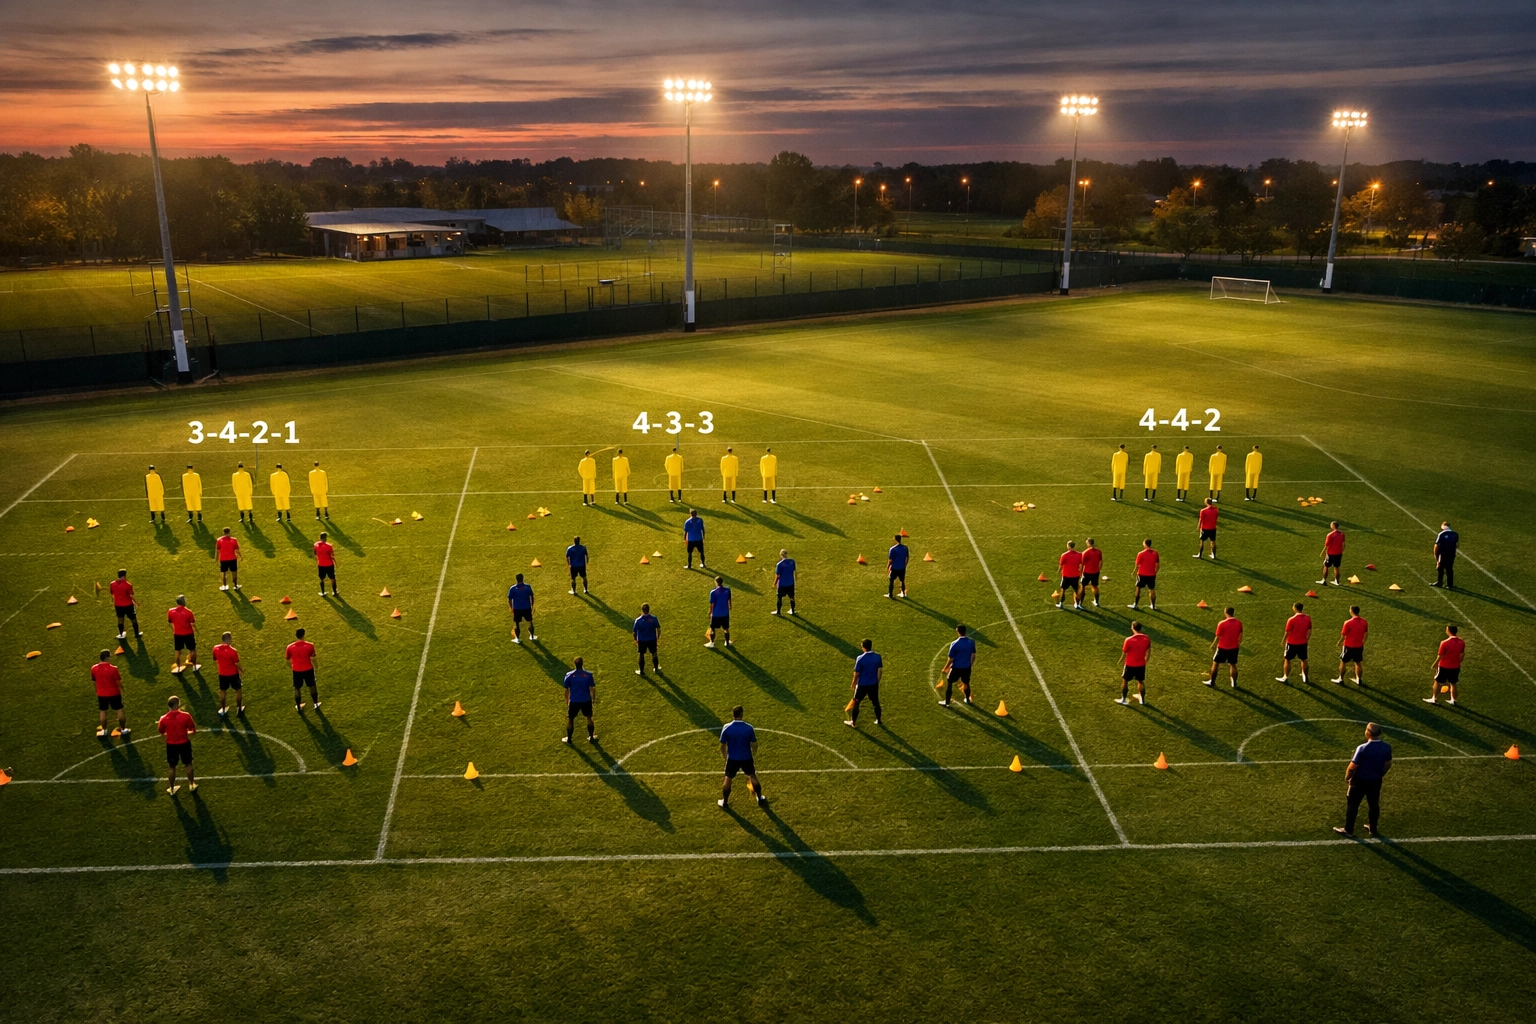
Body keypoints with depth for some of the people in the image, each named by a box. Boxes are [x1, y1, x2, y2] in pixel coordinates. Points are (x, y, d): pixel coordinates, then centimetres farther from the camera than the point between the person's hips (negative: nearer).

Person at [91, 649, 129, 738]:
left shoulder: (94, 668, -9)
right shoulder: (113, 668, -23)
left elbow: (94, 681, 5)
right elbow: (118, 682, -18)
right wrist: (121, 689, 2)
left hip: (101, 694, 3)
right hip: (114, 693, -3)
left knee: (103, 712, 17)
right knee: (119, 710, 12)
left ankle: (104, 730, 29)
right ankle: (123, 729, 22)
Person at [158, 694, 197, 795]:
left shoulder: (163, 718, -14)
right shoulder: (185, 716, -20)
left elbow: (162, 733, 2)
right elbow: (193, 730, -9)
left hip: (171, 745, 1)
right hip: (184, 743, -1)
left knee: (172, 767, 18)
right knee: (188, 764, 20)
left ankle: (172, 789, 31)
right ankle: (191, 785, 35)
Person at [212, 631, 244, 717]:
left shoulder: (215, 648, -11)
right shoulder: (232, 651, -26)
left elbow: (215, 661, 3)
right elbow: (237, 664, -18)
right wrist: (240, 670, 2)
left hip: (222, 674, 4)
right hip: (233, 674, -4)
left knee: (223, 692, 20)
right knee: (238, 690, 17)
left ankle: (223, 711, 30)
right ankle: (239, 709, 29)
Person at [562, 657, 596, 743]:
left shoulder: (569, 675, -12)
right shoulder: (588, 675, -11)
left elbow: (567, 690, -4)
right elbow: (592, 688, -6)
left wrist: (567, 701, 11)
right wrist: (593, 698, 12)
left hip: (574, 701, -1)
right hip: (586, 700, 1)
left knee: (570, 719, 16)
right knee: (589, 718, 20)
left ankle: (568, 739, 26)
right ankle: (591, 737, 29)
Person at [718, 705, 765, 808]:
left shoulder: (727, 728, -14)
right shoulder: (749, 728, -13)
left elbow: (722, 746, -6)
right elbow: (754, 745, -4)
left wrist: (724, 756, 12)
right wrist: (753, 756, 15)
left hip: (732, 759, -1)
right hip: (747, 758, 1)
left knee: (728, 779, 15)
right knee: (753, 777, 19)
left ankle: (724, 801, 26)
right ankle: (760, 799, 32)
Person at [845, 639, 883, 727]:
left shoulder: (860, 658, -21)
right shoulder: (877, 657, -8)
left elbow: (856, 673, -14)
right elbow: (880, 671, 2)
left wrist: (853, 684, 2)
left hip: (862, 685, -4)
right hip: (874, 684, 4)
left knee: (856, 703, 13)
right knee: (876, 702, 21)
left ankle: (853, 723, 22)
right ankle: (878, 720, 33)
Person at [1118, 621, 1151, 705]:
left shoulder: (1129, 640, -26)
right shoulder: (1147, 638, -12)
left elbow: (1124, 653, -14)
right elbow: (1148, 653, 0)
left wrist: (1120, 662, 5)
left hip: (1130, 665, -4)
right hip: (1141, 665, 4)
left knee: (1125, 681, 18)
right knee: (1141, 681, 23)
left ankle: (1123, 699, 30)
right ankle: (1142, 700, 38)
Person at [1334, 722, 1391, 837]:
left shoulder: (1362, 748, -29)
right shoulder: (1387, 747, -12)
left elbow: (1352, 767, -22)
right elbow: (1388, 765, 3)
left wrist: (1347, 777, -3)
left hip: (1360, 781, -5)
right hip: (1376, 781, 5)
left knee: (1352, 805, 11)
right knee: (1374, 804, 22)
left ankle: (1348, 830, 21)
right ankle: (1372, 828, 36)